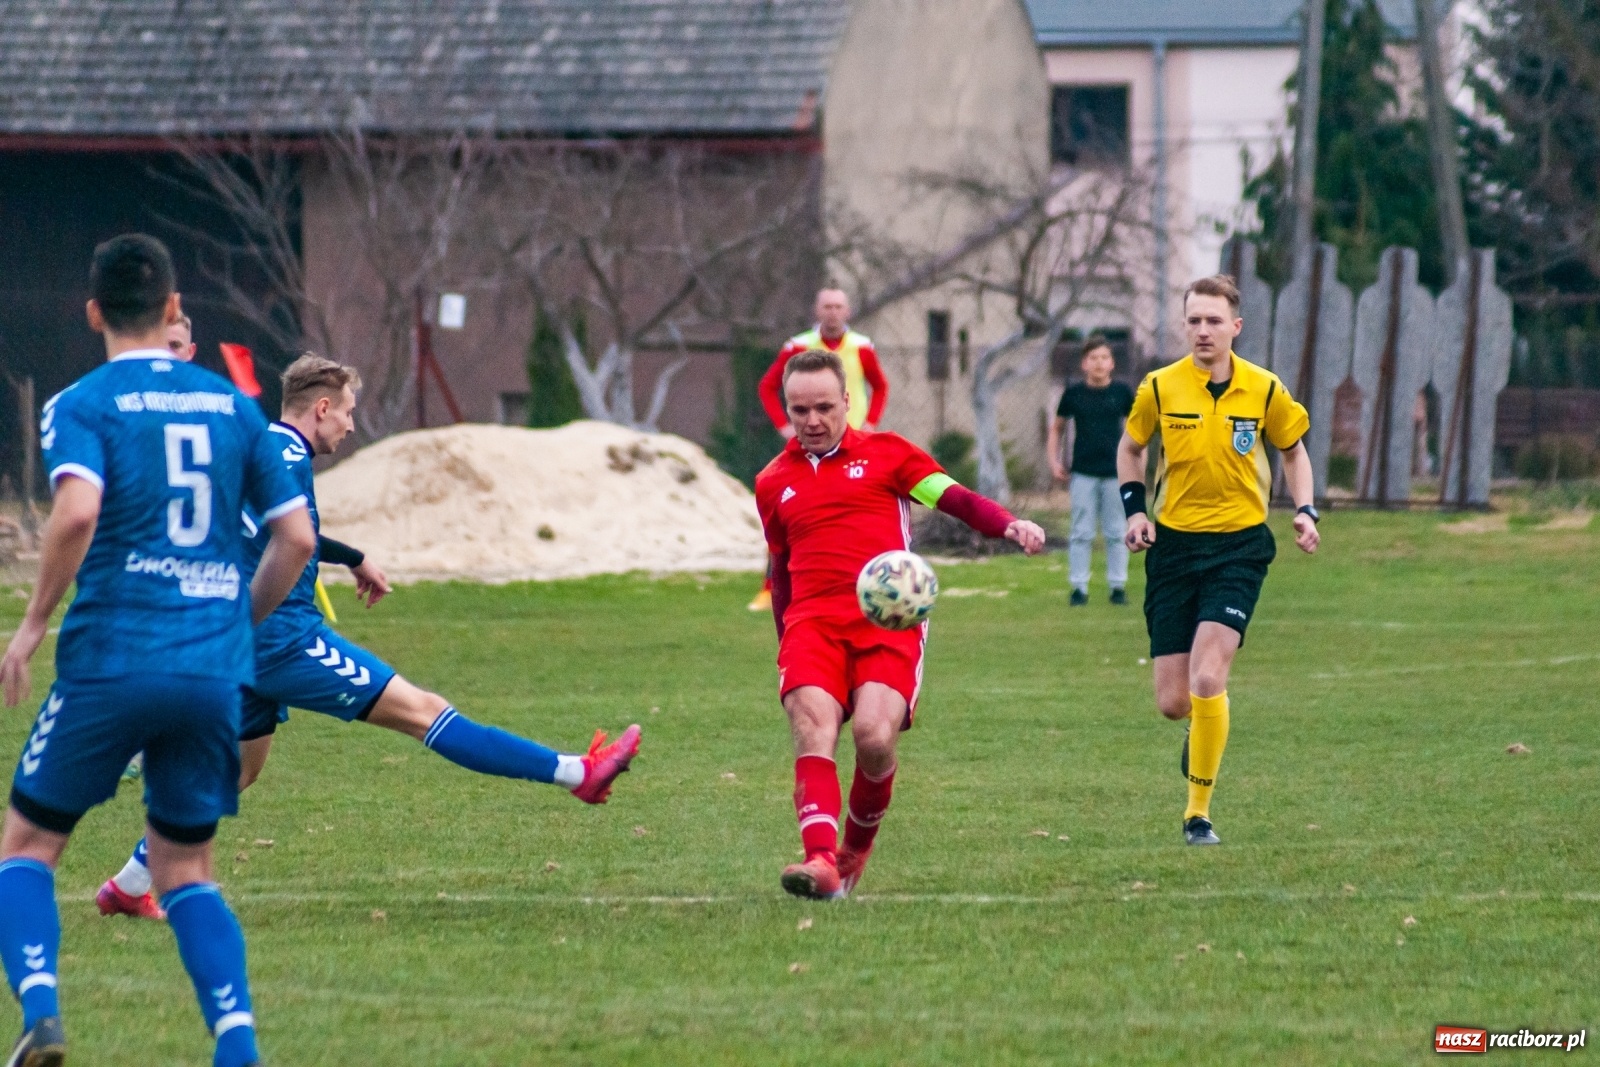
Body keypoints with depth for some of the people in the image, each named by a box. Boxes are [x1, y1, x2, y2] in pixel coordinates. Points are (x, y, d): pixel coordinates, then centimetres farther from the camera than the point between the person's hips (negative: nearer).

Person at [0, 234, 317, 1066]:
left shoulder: (82, 405, -2)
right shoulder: (233, 406, 11)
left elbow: (77, 513, -20)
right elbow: (296, 538, 9)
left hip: (111, 662, -4)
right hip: (215, 672, 4)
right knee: (184, 868, 14)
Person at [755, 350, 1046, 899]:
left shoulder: (886, 453, 11)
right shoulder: (773, 483, 21)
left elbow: (956, 498, 2)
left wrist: (1010, 526, -16)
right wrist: (785, 645, 31)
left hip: (889, 620, -2)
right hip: (812, 622, 2)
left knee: (874, 735, -22)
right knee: (813, 733, -22)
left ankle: (857, 847, 4)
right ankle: (821, 860, -37)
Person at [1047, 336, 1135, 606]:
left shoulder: (1121, 392, 0)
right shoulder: (1074, 393, 0)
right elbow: (1057, 428, 11)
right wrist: (1054, 461, 2)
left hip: (1115, 472, 0)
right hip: (1083, 473, 0)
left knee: (1116, 532, 5)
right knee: (1081, 533, 2)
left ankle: (1118, 586, 13)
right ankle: (1079, 587, 6)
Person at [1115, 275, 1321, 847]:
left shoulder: (1265, 390, -3)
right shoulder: (1159, 388, -3)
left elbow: (1294, 450, 14)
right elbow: (1130, 447, 15)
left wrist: (1305, 511, -2)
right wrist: (1135, 510, 0)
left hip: (1239, 546, -2)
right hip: (1173, 543, 2)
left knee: (1206, 679, -19)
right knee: (1172, 702, -1)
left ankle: (1199, 811, -5)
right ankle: (1205, 728, 39)